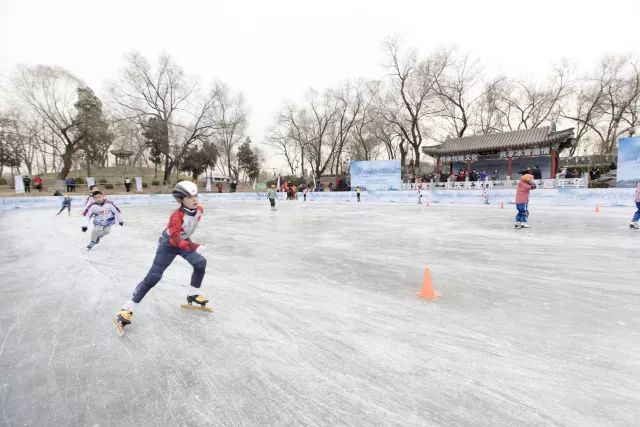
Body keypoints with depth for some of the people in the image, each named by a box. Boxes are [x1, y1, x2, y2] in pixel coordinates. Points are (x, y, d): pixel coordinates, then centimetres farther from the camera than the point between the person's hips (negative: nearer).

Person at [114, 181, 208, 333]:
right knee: (153, 276, -11)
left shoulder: (199, 209, -14)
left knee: (200, 263, -4)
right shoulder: (177, 216, -34)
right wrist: (194, 247, -47)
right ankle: (126, 310, -5)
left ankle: (192, 295, 16)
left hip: (184, 241, 7)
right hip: (168, 243, -6)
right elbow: (175, 240, -37)